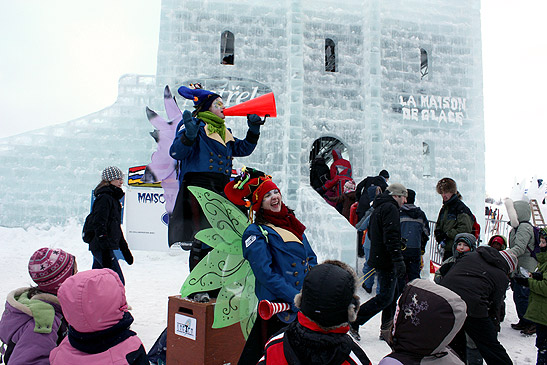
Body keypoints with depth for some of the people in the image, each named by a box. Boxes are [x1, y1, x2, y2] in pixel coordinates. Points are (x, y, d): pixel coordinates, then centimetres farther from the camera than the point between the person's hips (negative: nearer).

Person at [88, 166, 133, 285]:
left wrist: (125, 250, 24)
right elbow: (99, 226, -20)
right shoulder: (104, 199, -12)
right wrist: (105, 251, -25)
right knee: (118, 281, -11)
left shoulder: (113, 198, 19)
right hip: (102, 248, -10)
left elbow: (116, 227, 24)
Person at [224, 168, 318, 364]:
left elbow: (310, 258, 16)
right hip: (278, 309, -7)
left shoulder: (291, 223, 13)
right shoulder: (255, 232, -8)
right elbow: (266, 274, -16)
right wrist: (295, 297, -21)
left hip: (304, 305, 7)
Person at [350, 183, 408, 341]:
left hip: (378, 258, 10)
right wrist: (398, 260, -26)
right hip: (387, 261, -10)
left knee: (392, 294, 16)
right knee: (385, 297, -6)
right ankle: (353, 321, -3)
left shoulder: (378, 208, 18)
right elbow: (391, 237, -23)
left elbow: (371, 233, 25)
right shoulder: (390, 208, -12)